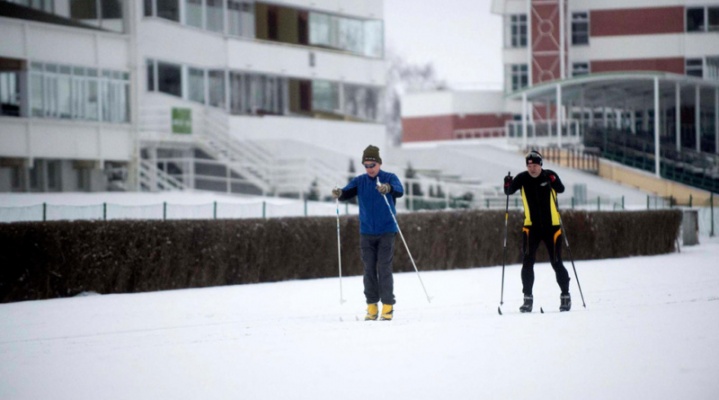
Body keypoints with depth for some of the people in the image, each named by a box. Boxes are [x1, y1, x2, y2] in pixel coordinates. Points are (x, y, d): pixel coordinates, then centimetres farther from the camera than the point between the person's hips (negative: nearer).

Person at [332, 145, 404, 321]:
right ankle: (372, 306, 8)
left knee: (384, 268, -7)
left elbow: (399, 191, -22)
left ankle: (388, 306, -1)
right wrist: (339, 193, -30)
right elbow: (348, 192, -6)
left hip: (386, 232, -3)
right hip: (367, 232, 3)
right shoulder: (360, 181, 6)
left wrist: (388, 188, -45)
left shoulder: (390, 178, -4)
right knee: (369, 269, 3)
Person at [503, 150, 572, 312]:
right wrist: (508, 185, -27)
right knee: (527, 262, -7)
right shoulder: (522, 178, -2)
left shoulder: (549, 175, -8)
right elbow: (509, 192, -5)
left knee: (556, 263, 1)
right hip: (531, 227, 2)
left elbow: (561, 189, -23)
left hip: (552, 227, -2)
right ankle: (528, 298, 0)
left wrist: (553, 182, -44)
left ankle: (565, 296, 16)